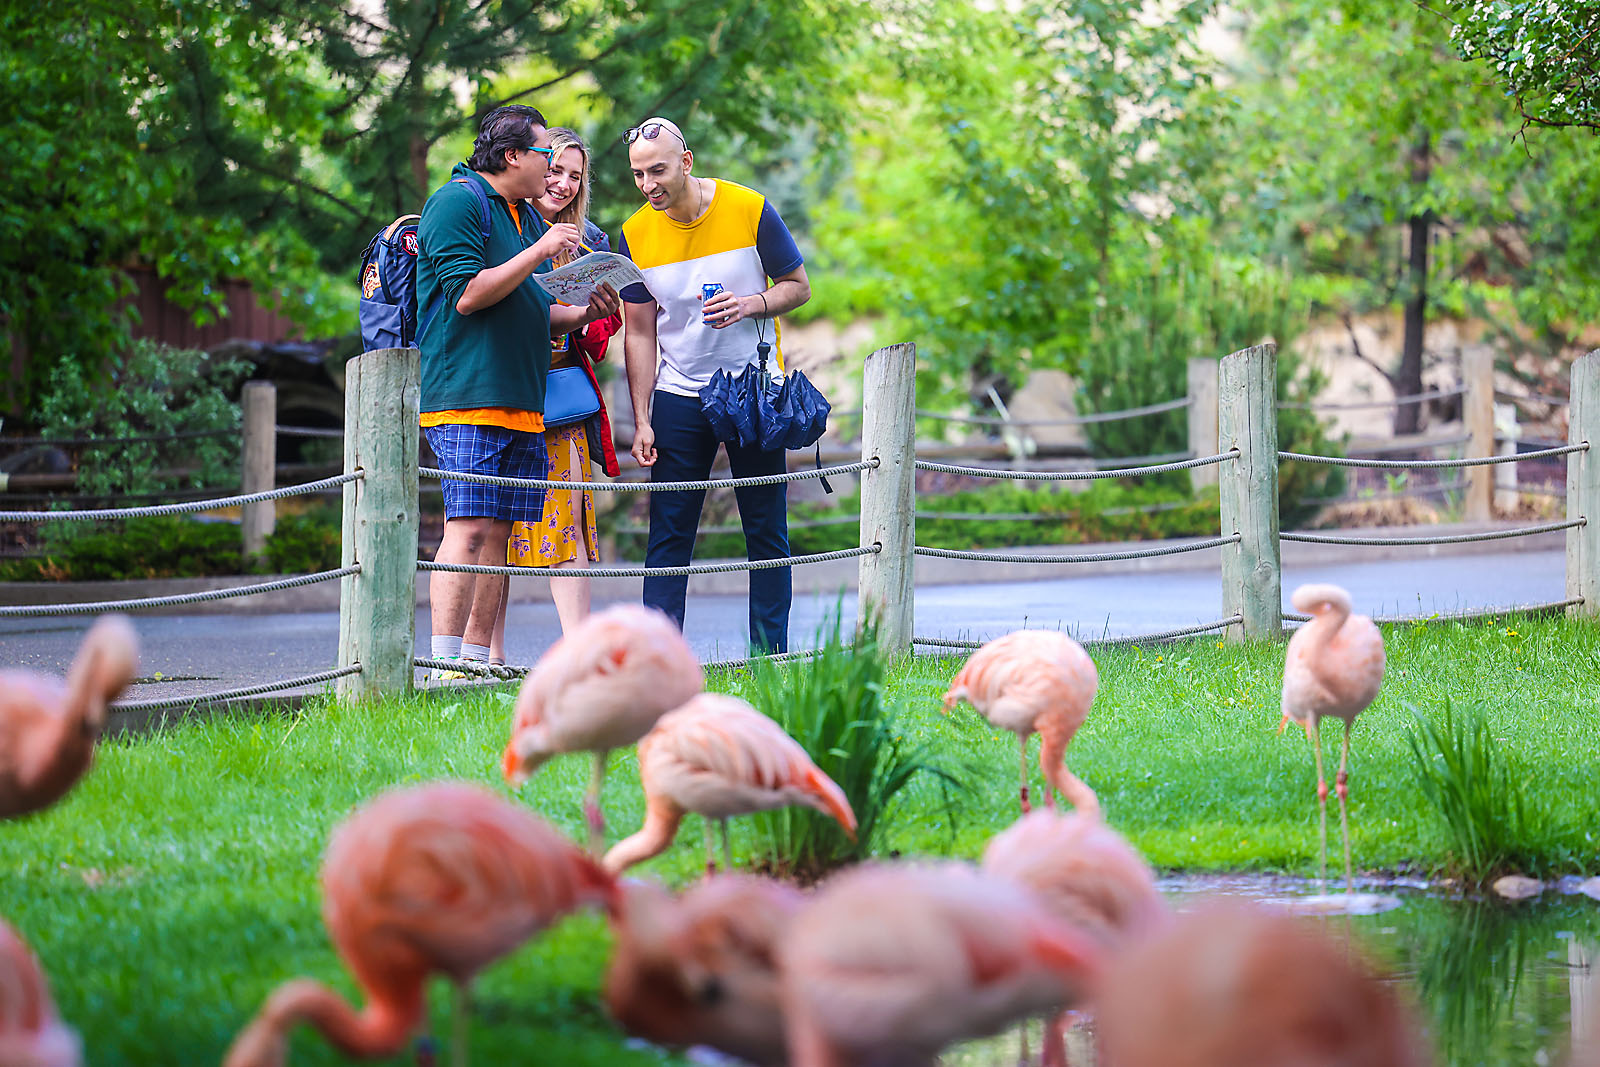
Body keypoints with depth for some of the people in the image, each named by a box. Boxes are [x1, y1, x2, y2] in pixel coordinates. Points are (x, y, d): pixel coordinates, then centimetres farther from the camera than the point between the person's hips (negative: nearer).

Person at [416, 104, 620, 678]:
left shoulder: (528, 217, 23)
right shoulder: (457, 202, -5)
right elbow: (468, 295, -14)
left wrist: (581, 313, 10)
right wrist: (539, 251, -13)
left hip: (521, 403, 9)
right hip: (466, 395, -9)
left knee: (499, 532, 4)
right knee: (469, 528, -14)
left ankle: (477, 659, 5)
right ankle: (445, 663, -16)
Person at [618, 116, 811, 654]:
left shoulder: (749, 210, -9)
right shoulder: (635, 235, -3)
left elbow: (798, 286, 0)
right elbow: (640, 333, 2)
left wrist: (752, 304, -21)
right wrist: (641, 422, -4)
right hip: (679, 396, 1)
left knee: (767, 532, 1)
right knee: (669, 535, -4)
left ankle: (771, 654, 7)